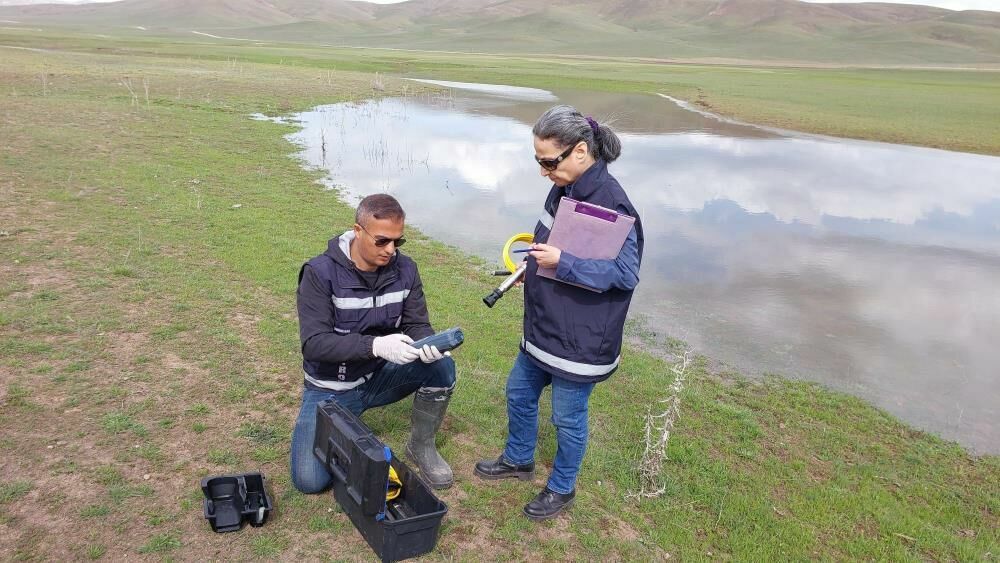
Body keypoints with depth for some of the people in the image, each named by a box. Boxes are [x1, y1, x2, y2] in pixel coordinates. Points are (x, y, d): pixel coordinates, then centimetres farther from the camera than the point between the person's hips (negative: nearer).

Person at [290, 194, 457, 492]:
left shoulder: (405, 269, -9)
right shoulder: (320, 273, -21)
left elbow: (416, 324, -5)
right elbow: (314, 343, -27)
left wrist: (426, 344, -31)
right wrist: (375, 345, -41)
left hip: (380, 377, 3)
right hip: (331, 389, -3)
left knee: (441, 366, -23)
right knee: (309, 480, -16)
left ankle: (421, 447, 2)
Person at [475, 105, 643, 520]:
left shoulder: (610, 203, -25)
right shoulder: (565, 189, 2)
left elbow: (626, 273, -24)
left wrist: (562, 262, -29)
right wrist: (538, 262, 1)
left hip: (580, 339, -9)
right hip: (543, 327, 9)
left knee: (568, 418, 11)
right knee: (519, 392, 23)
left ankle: (561, 489, 36)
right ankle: (519, 460, 48)